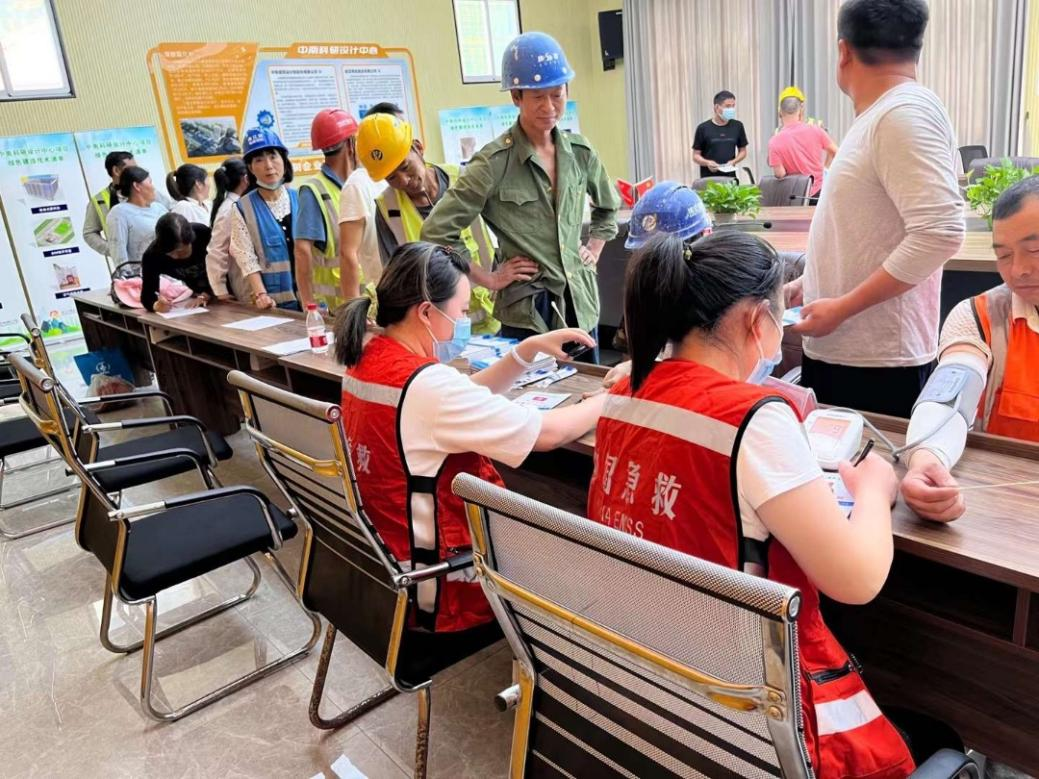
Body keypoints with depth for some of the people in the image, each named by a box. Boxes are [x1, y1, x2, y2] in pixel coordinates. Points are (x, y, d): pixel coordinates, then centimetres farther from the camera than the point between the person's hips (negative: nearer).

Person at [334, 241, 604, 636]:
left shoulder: (368, 359, -1)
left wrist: (529, 349, 2)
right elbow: (548, 433, -22)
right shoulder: (428, 385, -29)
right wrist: (615, 396, -6)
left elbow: (469, 400, 9)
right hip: (435, 584, -8)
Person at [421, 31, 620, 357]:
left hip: (581, 303, 5)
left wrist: (593, 252, 11)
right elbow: (435, 232, -14)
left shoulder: (580, 152, 3)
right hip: (527, 311, -5)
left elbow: (609, 207, 23)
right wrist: (488, 279, -10)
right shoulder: (494, 162, -14)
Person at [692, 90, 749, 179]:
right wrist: (707, 163, -18)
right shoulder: (703, 128, -1)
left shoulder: (737, 126, 8)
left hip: (730, 177, 3)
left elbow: (742, 151, 15)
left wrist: (733, 161, -5)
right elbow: (696, 156, 2)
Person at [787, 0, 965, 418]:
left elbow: (939, 234, -24)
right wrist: (812, 284, 17)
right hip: (837, 349, 9)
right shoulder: (880, 117, 14)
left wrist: (842, 309, -21)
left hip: (876, 360, -9)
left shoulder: (905, 113, -15)